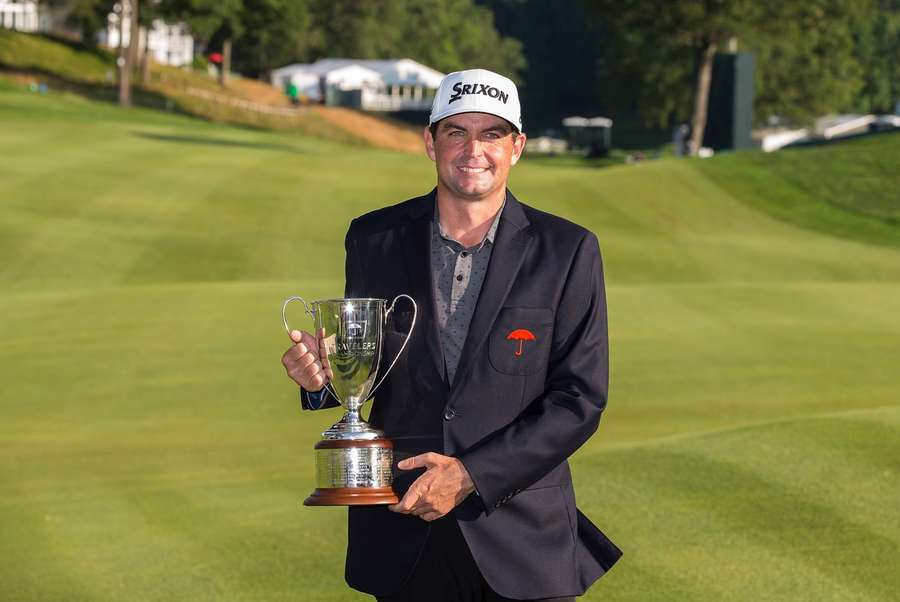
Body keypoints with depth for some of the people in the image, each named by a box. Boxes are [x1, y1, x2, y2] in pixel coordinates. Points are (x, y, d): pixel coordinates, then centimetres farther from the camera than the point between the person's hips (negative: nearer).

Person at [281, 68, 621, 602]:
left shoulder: (567, 251, -5)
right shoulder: (375, 238, 2)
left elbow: (580, 398, -7)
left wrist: (471, 475, -16)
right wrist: (325, 373, -13)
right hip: (403, 533, 2)